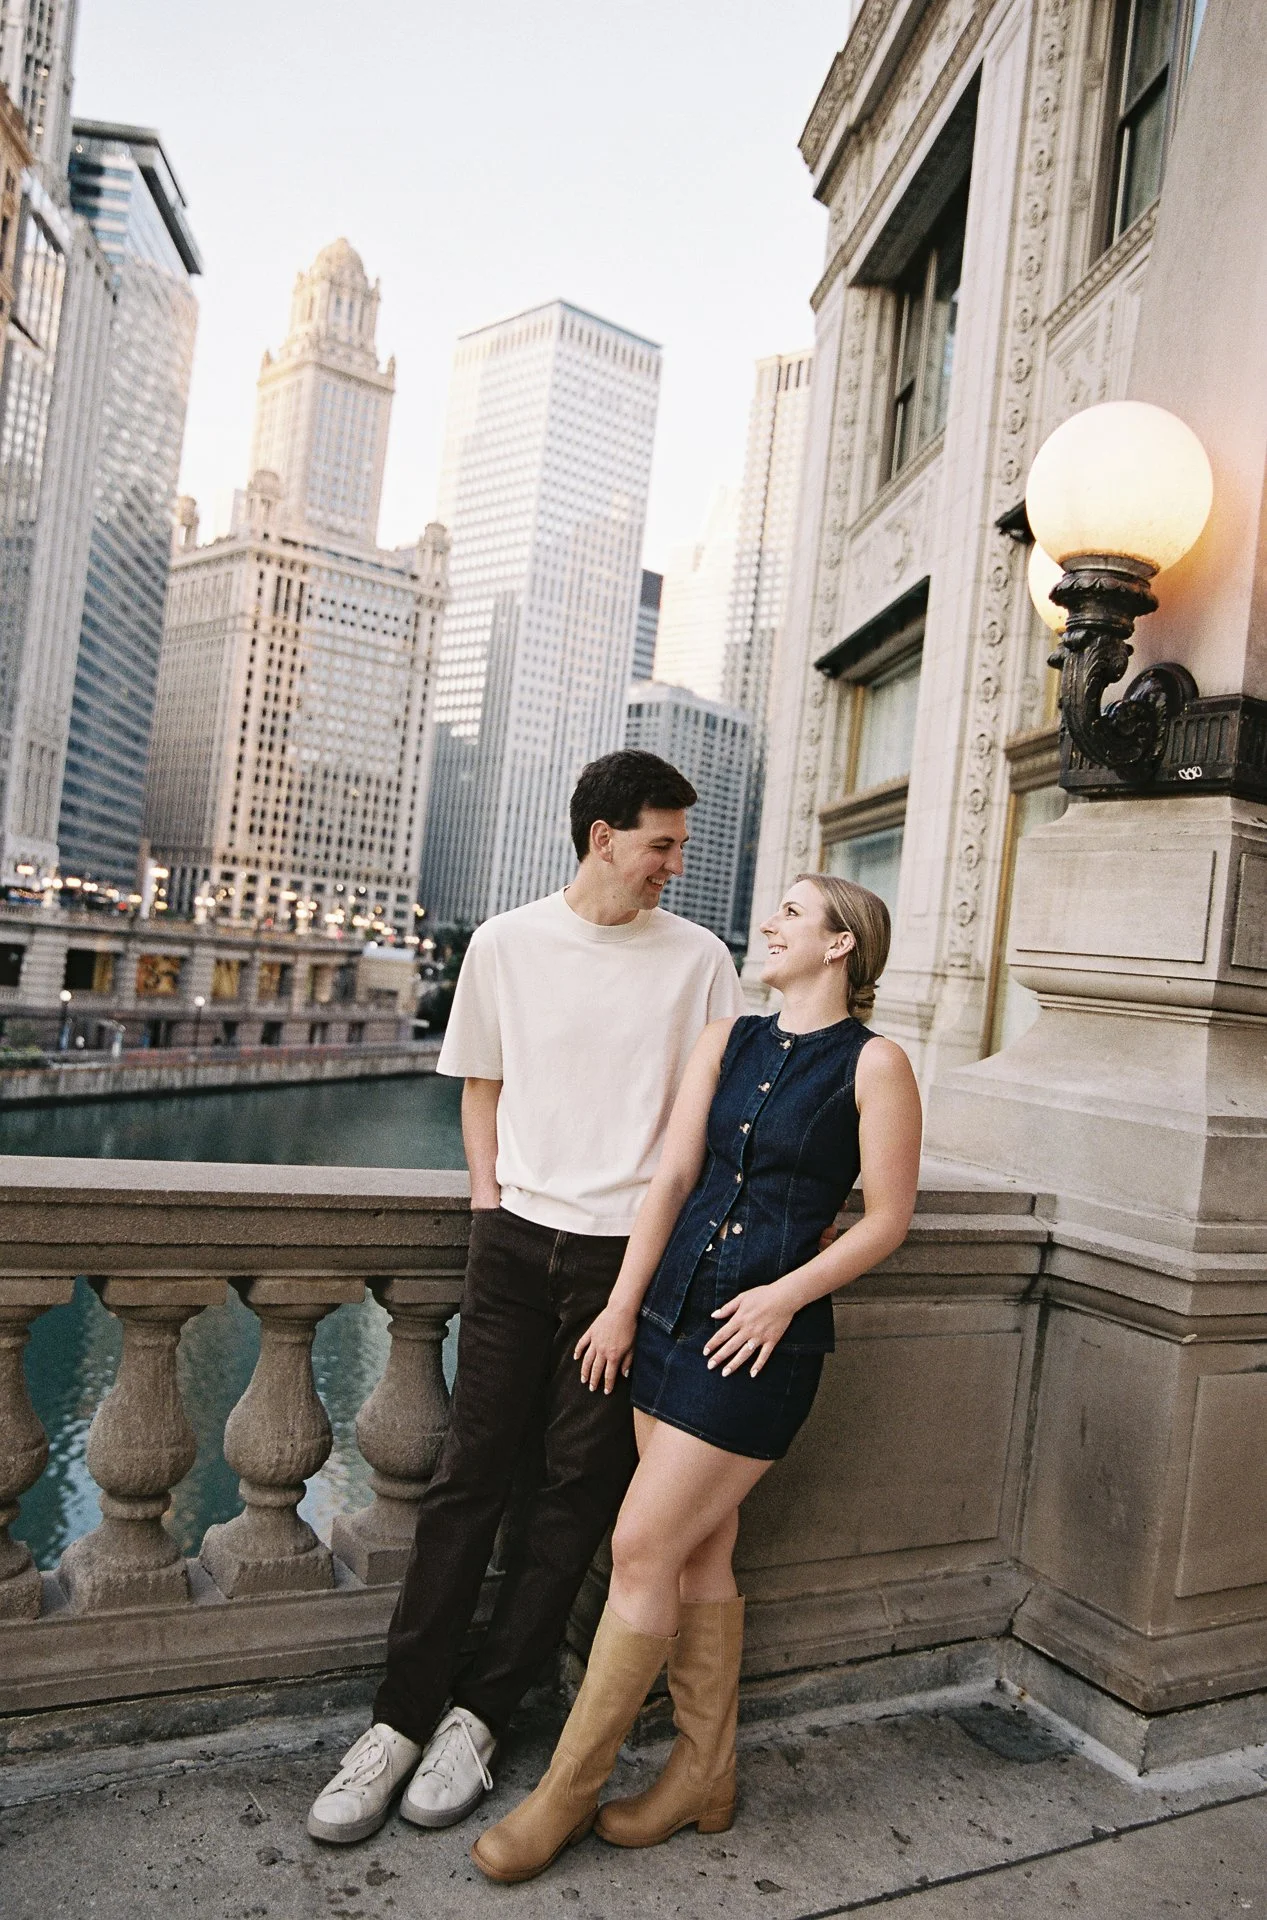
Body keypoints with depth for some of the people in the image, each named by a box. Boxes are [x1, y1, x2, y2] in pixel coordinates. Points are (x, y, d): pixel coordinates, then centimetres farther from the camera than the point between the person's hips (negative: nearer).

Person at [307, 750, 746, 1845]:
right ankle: (403, 1716, 20)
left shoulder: (697, 958, 0)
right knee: (471, 1472, 6)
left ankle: (481, 1714, 23)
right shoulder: (505, 945, 3)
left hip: (630, 1250, -1)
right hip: (517, 1237, 1)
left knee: (580, 1486, 6)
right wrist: (489, 1194, 5)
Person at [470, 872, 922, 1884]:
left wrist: (785, 1293, -14)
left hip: (764, 1335, -5)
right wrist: (623, 1305, 2)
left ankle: (568, 1790, 19)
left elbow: (888, 1217, -5)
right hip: (674, 1308, 6)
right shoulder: (728, 1039, 8)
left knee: (644, 1547, -1)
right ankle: (705, 1777, 34)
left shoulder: (873, 1063, -6)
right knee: (699, 1553, 15)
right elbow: (674, 1174, 4)